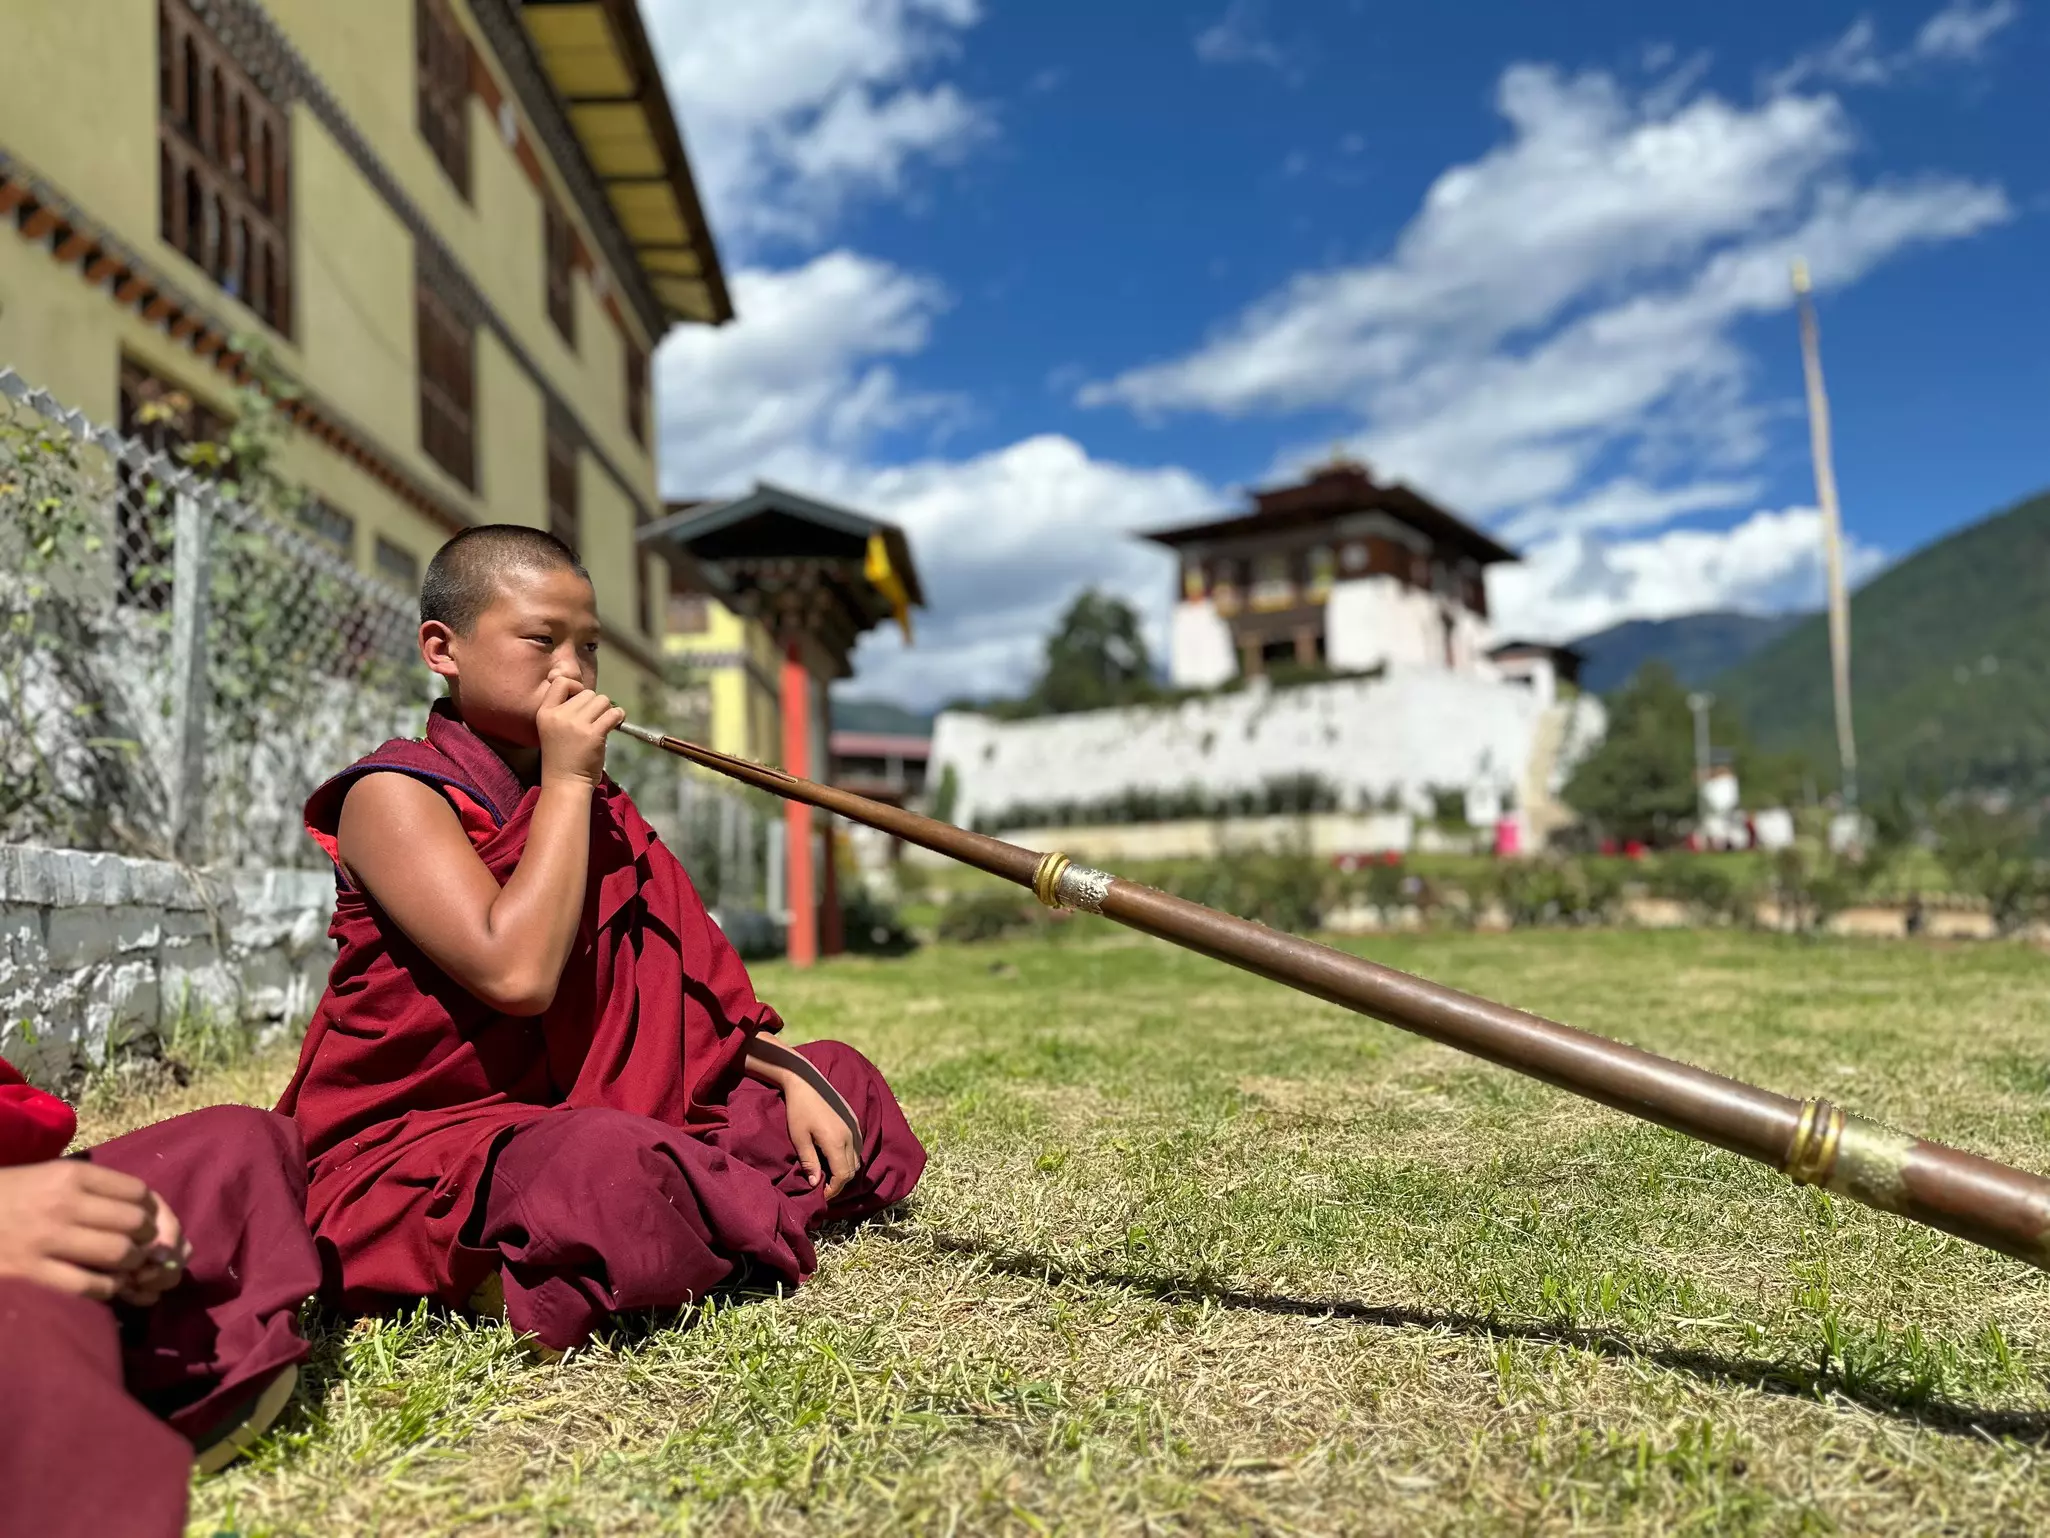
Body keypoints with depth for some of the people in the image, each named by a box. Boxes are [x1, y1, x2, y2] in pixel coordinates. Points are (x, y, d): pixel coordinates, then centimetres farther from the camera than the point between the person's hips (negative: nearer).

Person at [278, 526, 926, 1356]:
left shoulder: (590, 803, 14)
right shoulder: (396, 792, -9)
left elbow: (676, 993, 14)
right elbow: (517, 974, -25)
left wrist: (790, 1077, -2)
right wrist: (566, 782, -16)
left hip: (592, 1113, 9)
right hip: (419, 1150, -8)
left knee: (839, 1080, 8)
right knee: (606, 1172, -42)